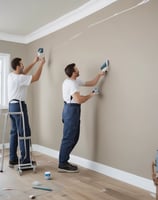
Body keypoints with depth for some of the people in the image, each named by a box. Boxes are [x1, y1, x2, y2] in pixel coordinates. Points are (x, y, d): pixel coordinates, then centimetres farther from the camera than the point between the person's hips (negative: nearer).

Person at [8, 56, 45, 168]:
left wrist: (34, 62, 28)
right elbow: (36, 78, -13)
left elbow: (24, 72, 26)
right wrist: (41, 64, -1)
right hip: (19, 106, -10)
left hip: (12, 105, 10)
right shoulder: (19, 78, -17)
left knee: (14, 132, 11)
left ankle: (13, 160, 16)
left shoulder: (11, 75, 10)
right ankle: (25, 160, 0)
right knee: (24, 133, -4)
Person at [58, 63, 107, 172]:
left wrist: (99, 75, 14)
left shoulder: (76, 81, 13)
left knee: (74, 138, 14)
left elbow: (91, 83, 21)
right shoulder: (71, 83, -18)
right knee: (68, 138, -5)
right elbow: (79, 100, -25)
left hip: (72, 110, 10)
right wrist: (90, 95, -11)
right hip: (71, 110, -10)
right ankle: (62, 165, 3)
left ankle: (64, 161, 22)